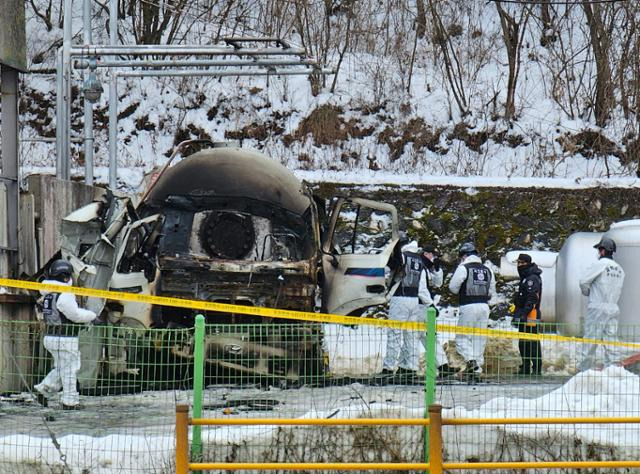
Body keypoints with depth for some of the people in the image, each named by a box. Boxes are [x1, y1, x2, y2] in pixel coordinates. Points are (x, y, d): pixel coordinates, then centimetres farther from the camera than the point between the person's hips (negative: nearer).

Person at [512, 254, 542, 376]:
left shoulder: (532, 279, -13)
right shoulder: (525, 278, 21)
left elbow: (532, 298, -21)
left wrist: (524, 313, -26)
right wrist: (517, 313, 27)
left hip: (530, 316, -11)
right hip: (523, 316, 11)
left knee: (532, 343, -10)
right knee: (523, 343, 14)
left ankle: (537, 369, -9)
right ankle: (525, 368, 21)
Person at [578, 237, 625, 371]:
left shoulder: (599, 265, -9)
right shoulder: (619, 269, 11)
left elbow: (584, 281, -10)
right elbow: (618, 290, 15)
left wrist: (587, 293, 8)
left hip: (597, 307, -6)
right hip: (613, 308, 6)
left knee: (590, 341, 0)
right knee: (611, 340, 5)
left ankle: (586, 370, 2)